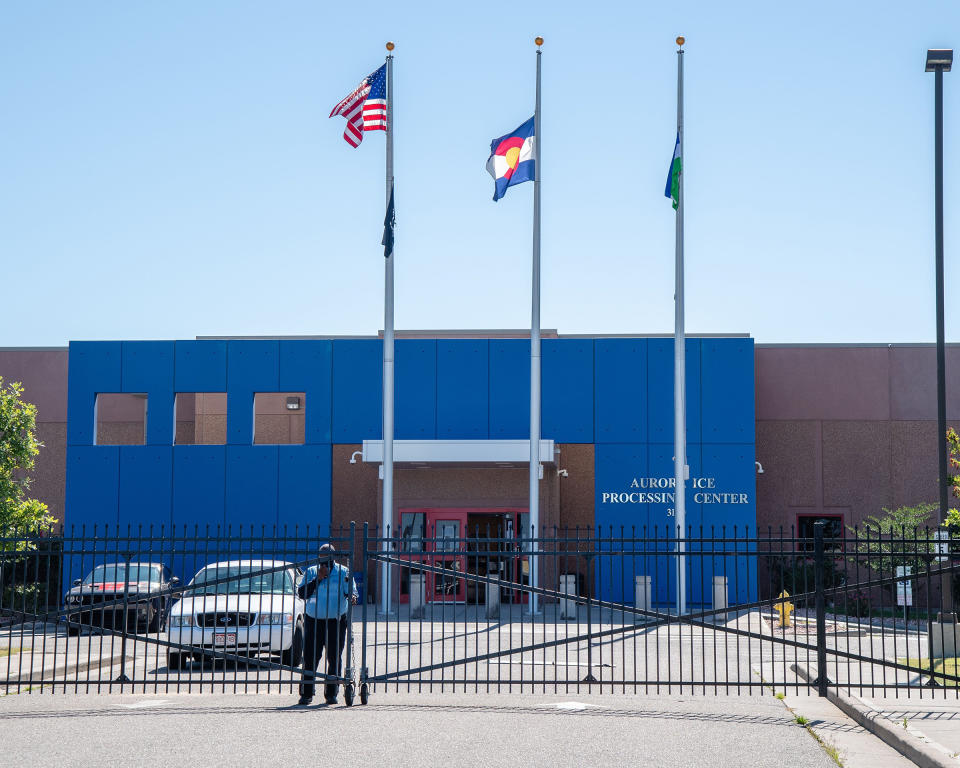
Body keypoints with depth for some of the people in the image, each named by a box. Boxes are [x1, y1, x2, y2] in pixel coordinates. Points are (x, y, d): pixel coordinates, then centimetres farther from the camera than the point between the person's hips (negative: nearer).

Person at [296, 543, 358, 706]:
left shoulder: (343, 572, 6)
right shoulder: (311, 572, 9)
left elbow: (351, 591, 1)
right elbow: (302, 593, 0)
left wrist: (352, 597, -23)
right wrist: (317, 579, -10)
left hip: (336, 621, 0)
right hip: (313, 621, 0)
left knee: (334, 658, 2)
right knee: (310, 657, -3)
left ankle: (331, 693, 11)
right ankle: (306, 694, 2)